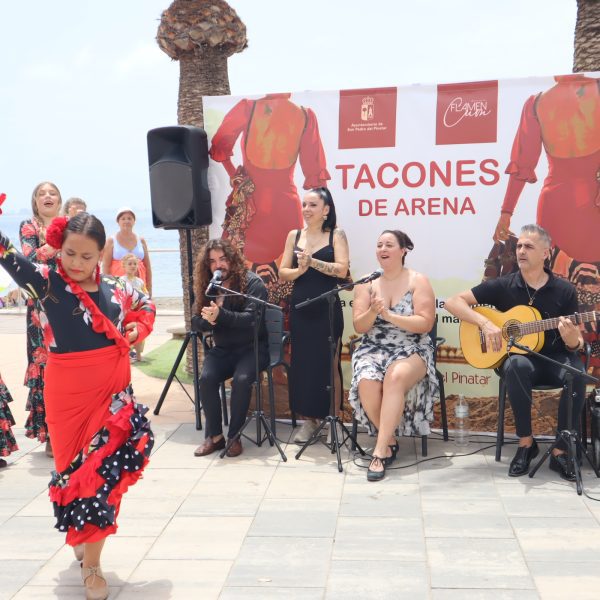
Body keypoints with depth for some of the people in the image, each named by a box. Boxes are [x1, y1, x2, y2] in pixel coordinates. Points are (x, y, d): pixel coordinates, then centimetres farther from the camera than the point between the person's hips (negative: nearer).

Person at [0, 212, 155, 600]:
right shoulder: (49, 284, -8)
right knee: (78, 468, 10)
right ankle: (81, 538, 36)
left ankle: (91, 563, 17)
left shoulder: (116, 289, 0)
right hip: (69, 394, -2)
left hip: (112, 392, 2)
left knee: (105, 470, 3)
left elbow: (146, 307, 20)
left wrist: (137, 330, 0)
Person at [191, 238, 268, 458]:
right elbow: (196, 322, 5)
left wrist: (220, 315, -35)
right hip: (223, 349, 4)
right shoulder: (207, 287, 7)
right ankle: (214, 436, -11)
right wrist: (207, 320, -19)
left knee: (241, 379, -32)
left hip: (251, 348, -4)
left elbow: (252, 318, -22)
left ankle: (234, 436, -15)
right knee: (206, 378, -24)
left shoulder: (252, 282, -9)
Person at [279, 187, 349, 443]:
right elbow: (282, 272, 5)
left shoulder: (336, 234, -1)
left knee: (329, 363, 1)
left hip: (327, 309, -3)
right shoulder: (294, 235, 9)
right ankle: (309, 419, 16)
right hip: (300, 309, 4)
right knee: (302, 363, 5)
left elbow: (342, 270, -12)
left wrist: (312, 262, -20)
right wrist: (300, 270, -15)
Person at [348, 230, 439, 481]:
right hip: (373, 350, 3)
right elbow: (359, 327, 3)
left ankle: (380, 450, -29)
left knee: (395, 377, -36)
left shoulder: (418, 281, -1)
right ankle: (390, 441, -6)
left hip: (412, 350, -2)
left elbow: (425, 323, -11)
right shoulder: (366, 283, 7)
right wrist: (373, 312, -19)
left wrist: (389, 315, -20)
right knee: (367, 384, -30)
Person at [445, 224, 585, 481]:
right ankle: (526, 442, -20)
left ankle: (560, 451, -19)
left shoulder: (565, 290, -1)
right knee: (517, 365, -37)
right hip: (517, 357, 0)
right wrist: (485, 323, -19)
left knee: (577, 373, -33)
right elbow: (453, 301, -5)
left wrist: (572, 340, -25)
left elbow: (577, 344, 0)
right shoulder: (503, 285, -1)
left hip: (554, 360, 1)